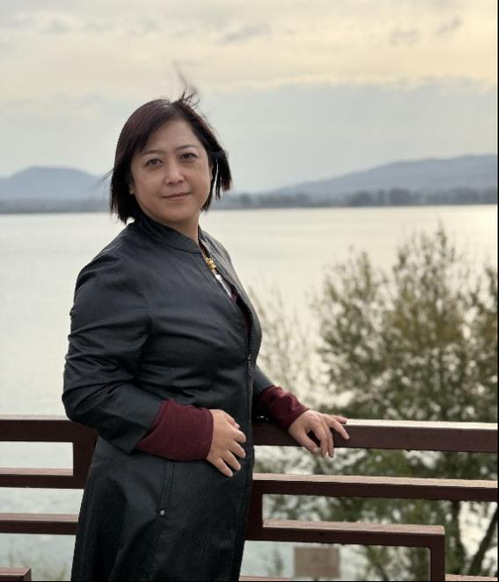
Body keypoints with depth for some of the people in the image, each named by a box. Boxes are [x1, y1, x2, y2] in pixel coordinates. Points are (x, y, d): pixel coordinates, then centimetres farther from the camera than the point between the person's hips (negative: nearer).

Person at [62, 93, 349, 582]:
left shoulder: (212, 254, 10)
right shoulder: (117, 274, -17)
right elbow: (86, 392, -19)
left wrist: (288, 412, 8)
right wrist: (198, 431, -20)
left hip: (221, 497, 8)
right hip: (155, 509, -8)